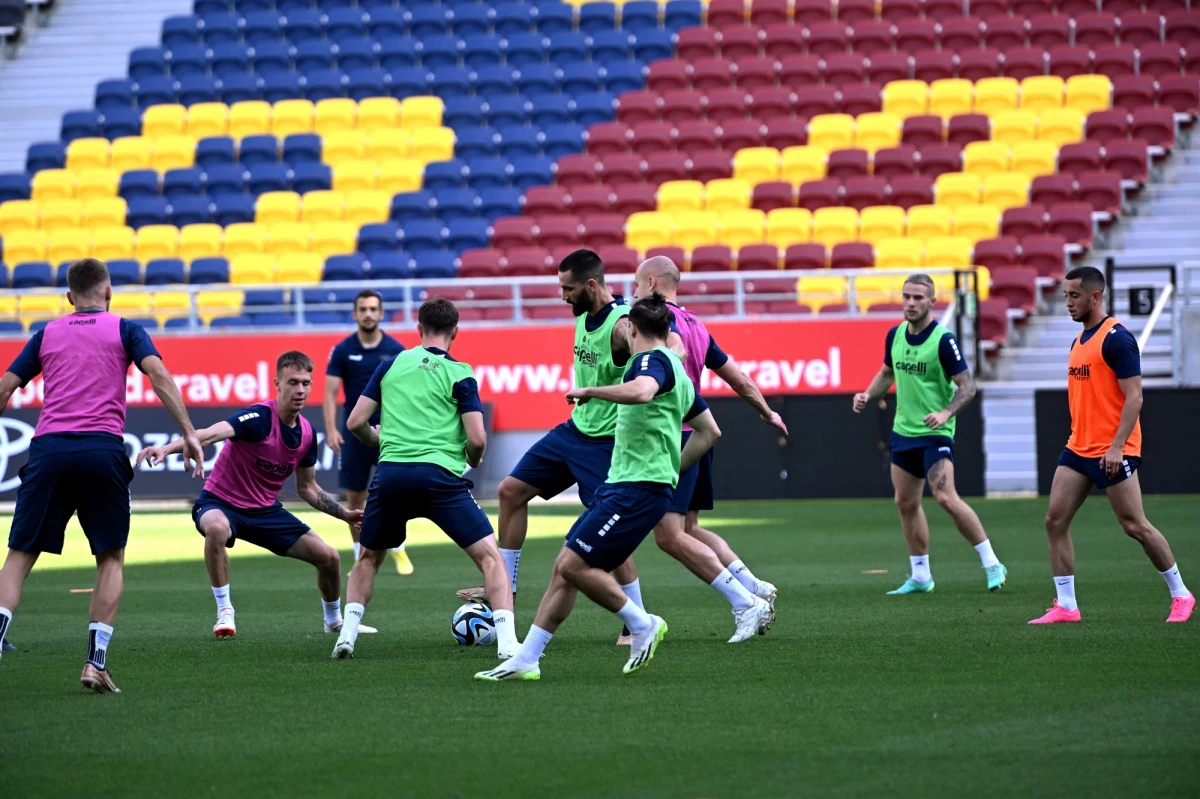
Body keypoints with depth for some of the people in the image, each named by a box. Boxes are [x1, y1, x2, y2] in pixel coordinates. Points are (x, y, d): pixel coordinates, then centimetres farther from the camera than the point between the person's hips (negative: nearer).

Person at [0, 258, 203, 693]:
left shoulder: (46, 335, 19)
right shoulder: (125, 330, 13)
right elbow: (158, 374, -3)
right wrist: (188, 433, -6)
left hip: (47, 449, 1)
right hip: (102, 449, -1)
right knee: (111, 558, 11)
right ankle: (96, 660, -2)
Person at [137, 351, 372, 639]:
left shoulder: (306, 433, -2)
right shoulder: (259, 418, -24)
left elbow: (307, 488, 15)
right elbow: (212, 433, -43)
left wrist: (343, 513, 9)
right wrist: (167, 448, -59)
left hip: (265, 510, 6)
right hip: (220, 502, -6)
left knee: (327, 556, -1)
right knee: (217, 528, -42)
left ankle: (334, 620, 30)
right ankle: (224, 612, -24)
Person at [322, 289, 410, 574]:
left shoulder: (396, 350, 0)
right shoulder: (343, 351, 0)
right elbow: (330, 392, -2)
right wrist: (331, 429, -14)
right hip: (354, 430, 1)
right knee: (354, 496, 4)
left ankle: (398, 550, 10)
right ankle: (361, 558, 14)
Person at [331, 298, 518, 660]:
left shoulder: (392, 364, 14)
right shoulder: (459, 374, 4)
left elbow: (356, 422, 13)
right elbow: (477, 439, -4)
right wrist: (473, 459, 19)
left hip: (390, 474, 3)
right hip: (440, 476, -3)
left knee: (368, 558, 25)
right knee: (489, 556, 1)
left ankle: (347, 635, 13)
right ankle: (507, 642, -13)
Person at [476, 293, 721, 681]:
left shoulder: (652, 359, -10)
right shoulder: (673, 366, 21)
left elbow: (641, 391, -35)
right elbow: (709, 431, 28)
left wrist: (589, 391, -22)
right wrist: (671, 468, 29)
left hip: (637, 489, -10)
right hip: (619, 485, 10)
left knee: (572, 566, -14)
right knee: (564, 568, 6)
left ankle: (642, 624, 1)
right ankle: (525, 660, 7)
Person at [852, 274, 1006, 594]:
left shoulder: (943, 340, -15)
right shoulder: (895, 335, 5)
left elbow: (967, 386, -15)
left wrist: (945, 413, -29)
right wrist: (868, 394, 4)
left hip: (935, 433, -7)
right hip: (903, 432, 7)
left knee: (946, 498, -19)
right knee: (906, 503, 9)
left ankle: (992, 565, -9)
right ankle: (920, 576, 20)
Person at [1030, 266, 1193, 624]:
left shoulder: (1116, 338, -13)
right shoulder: (1080, 339, 14)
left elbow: (1134, 398, -17)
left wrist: (1117, 447, -23)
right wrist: (1080, 438, 19)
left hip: (1113, 452, -8)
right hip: (1078, 448, 8)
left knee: (1135, 526, -3)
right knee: (1055, 520, -2)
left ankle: (1180, 594, 14)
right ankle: (1065, 606, 1)